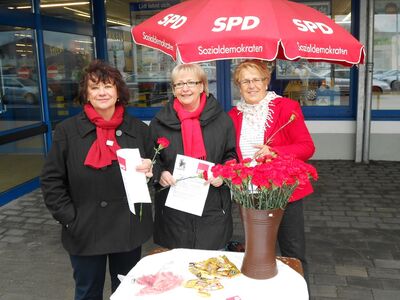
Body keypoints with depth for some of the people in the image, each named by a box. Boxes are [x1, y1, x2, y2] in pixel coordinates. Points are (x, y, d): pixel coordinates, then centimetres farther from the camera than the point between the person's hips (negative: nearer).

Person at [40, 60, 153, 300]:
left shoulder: (139, 129, 1)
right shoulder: (67, 131, -4)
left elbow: (155, 167, 11)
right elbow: (51, 180, -2)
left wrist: (150, 169, -12)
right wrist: (69, 219, -10)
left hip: (129, 230, 2)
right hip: (85, 232, -1)